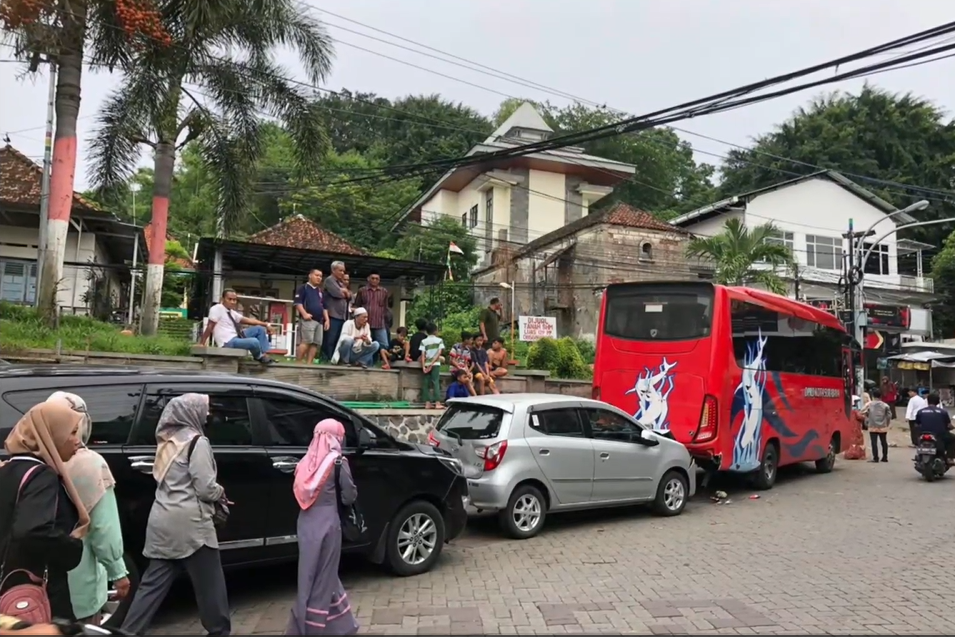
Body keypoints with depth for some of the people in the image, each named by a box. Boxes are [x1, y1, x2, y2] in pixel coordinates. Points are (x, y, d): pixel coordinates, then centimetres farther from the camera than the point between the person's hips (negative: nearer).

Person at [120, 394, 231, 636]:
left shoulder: (167, 440, 12)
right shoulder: (197, 441, -11)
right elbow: (206, 488, -14)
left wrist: (215, 493, 16)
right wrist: (221, 493, 7)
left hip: (162, 521, 8)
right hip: (189, 522, -7)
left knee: (153, 584, 13)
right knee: (209, 582, 7)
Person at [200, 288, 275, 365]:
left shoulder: (232, 312, 13)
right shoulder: (217, 309, -11)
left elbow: (248, 320, 14)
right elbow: (210, 327, -13)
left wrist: (265, 324, 8)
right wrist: (202, 344, -13)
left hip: (237, 337, 9)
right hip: (228, 343, -9)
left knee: (260, 329, 6)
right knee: (254, 342, -30)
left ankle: (265, 355, 0)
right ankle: (259, 357, 5)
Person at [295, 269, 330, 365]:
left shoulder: (320, 291, 25)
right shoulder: (303, 287, 4)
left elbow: (324, 307, 26)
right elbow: (298, 302, -7)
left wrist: (326, 319, 15)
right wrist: (304, 314, -19)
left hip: (319, 321, 7)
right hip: (308, 320, -7)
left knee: (316, 343, -2)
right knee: (306, 341, -17)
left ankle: (309, 364, -1)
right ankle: (298, 363, -14)